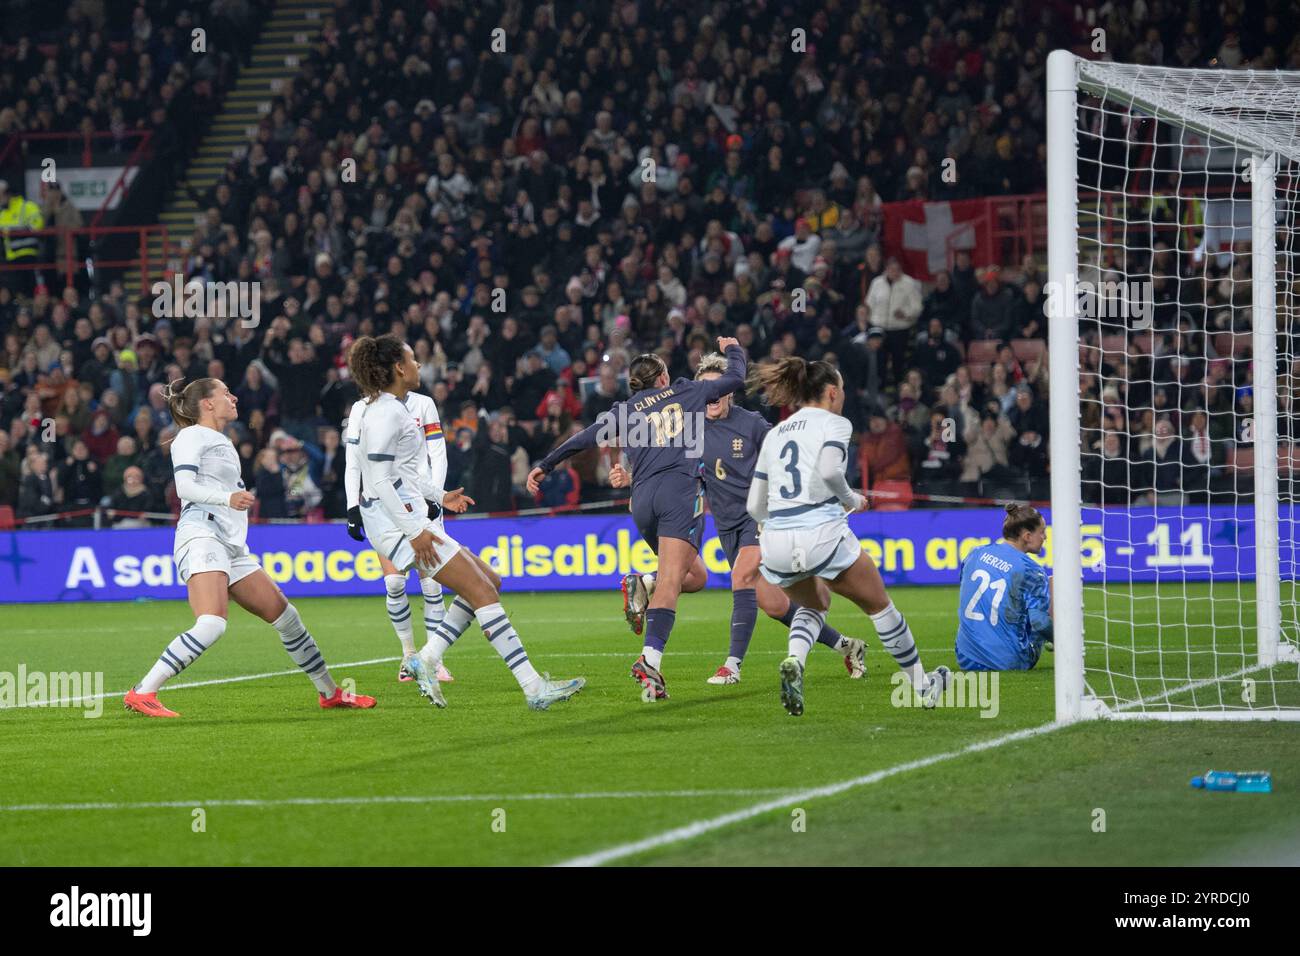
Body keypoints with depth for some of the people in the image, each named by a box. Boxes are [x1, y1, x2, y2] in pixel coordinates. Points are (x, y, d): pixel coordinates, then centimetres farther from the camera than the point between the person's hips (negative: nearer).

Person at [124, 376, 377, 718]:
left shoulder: (223, 443, 28)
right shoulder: (192, 436, 0)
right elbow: (184, 486, -14)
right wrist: (227, 498, -26)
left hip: (232, 546, 9)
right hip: (201, 538, -9)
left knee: (285, 616, 10)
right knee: (211, 624, -28)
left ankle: (330, 692, 22)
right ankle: (141, 694, -30)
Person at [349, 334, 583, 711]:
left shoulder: (390, 408, 16)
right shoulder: (386, 414, -16)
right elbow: (379, 481, -21)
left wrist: (438, 496, 23)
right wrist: (414, 532, -23)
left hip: (409, 521, 11)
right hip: (397, 524, -11)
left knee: (487, 582, 11)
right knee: (482, 591, -13)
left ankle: (427, 659, 7)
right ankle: (533, 688, -16)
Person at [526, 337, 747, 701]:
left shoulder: (625, 411, 18)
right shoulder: (685, 393, 15)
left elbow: (583, 438, 17)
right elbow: (735, 376, 25)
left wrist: (545, 466, 25)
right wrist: (733, 350, 46)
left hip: (642, 499, 4)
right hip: (680, 493, -4)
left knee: (695, 576, 20)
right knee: (670, 583, -15)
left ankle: (640, 586, -8)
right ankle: (650, 660, -33)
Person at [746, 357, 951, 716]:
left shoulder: (775, 434, 19)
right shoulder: (834, 424, 2)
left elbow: (755, 506, 17)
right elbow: (828, 471, -18)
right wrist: (851, 499, 0)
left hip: (774, 543, 5)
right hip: (822, 534, -5)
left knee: (815, 604, 31)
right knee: (879, 604, 19)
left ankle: (793, 662, -1)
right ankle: (922, 686, 30)